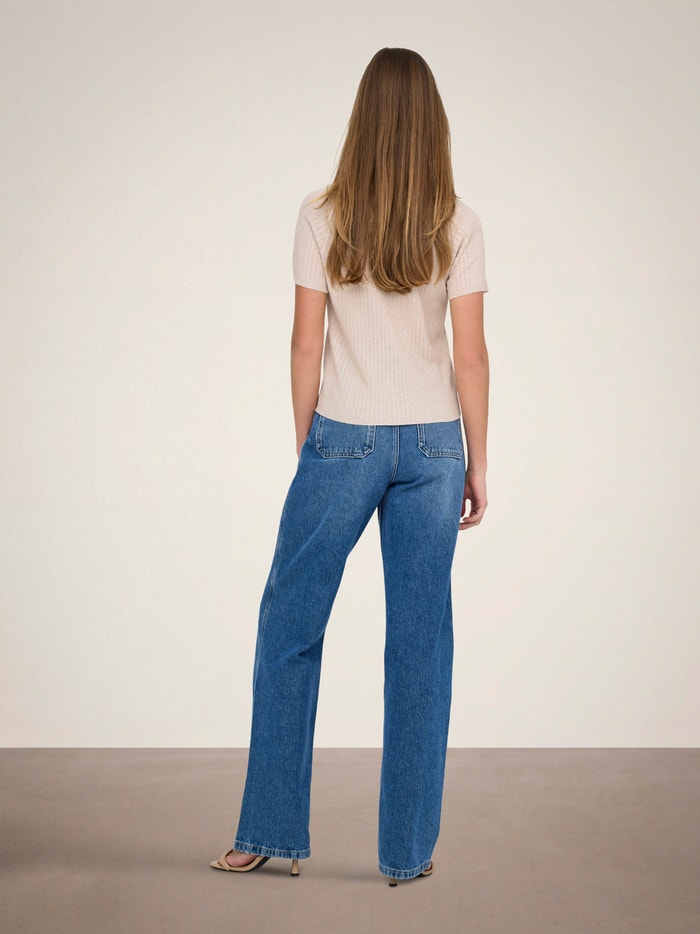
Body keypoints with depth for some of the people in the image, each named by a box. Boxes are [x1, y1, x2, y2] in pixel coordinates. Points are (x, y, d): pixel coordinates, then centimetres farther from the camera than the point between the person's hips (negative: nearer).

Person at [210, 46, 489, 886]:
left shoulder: (322, 217, -5)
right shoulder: (457, 225, -2)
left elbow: (306, 343, -4)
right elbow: (471, 355, -2)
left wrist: (306, 449, 7)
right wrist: (475, 464, 7)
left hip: (344, 439, -1)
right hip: (432, 444, 2)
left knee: (289, 628, 11)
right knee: (420, 641, 7)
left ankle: (272, 832, 18)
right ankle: (408, 850, 15)